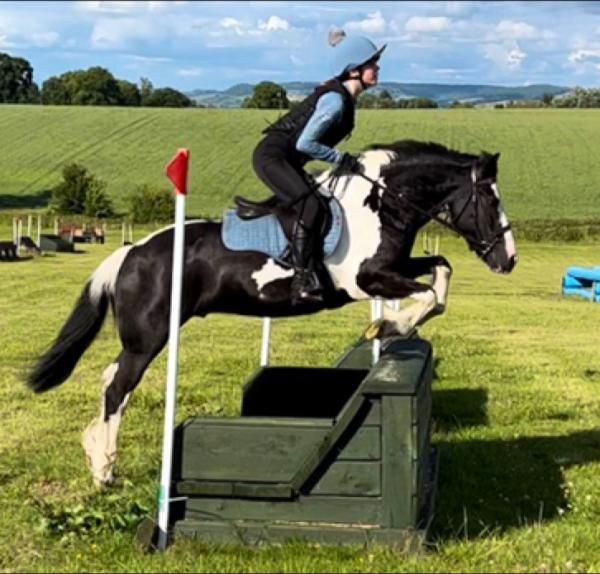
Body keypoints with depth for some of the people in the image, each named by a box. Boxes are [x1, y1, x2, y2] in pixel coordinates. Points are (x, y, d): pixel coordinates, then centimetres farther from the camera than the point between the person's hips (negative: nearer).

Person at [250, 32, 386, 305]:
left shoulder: (345, 97, 8)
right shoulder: (335, 100, -18)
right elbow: (304, 144, -22)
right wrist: (342, 159, -14)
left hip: (287, 160, 10)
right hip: (272, 156, -10)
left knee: (330, 206, 9)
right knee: (311, 207, -24)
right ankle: (303, 280, -23)